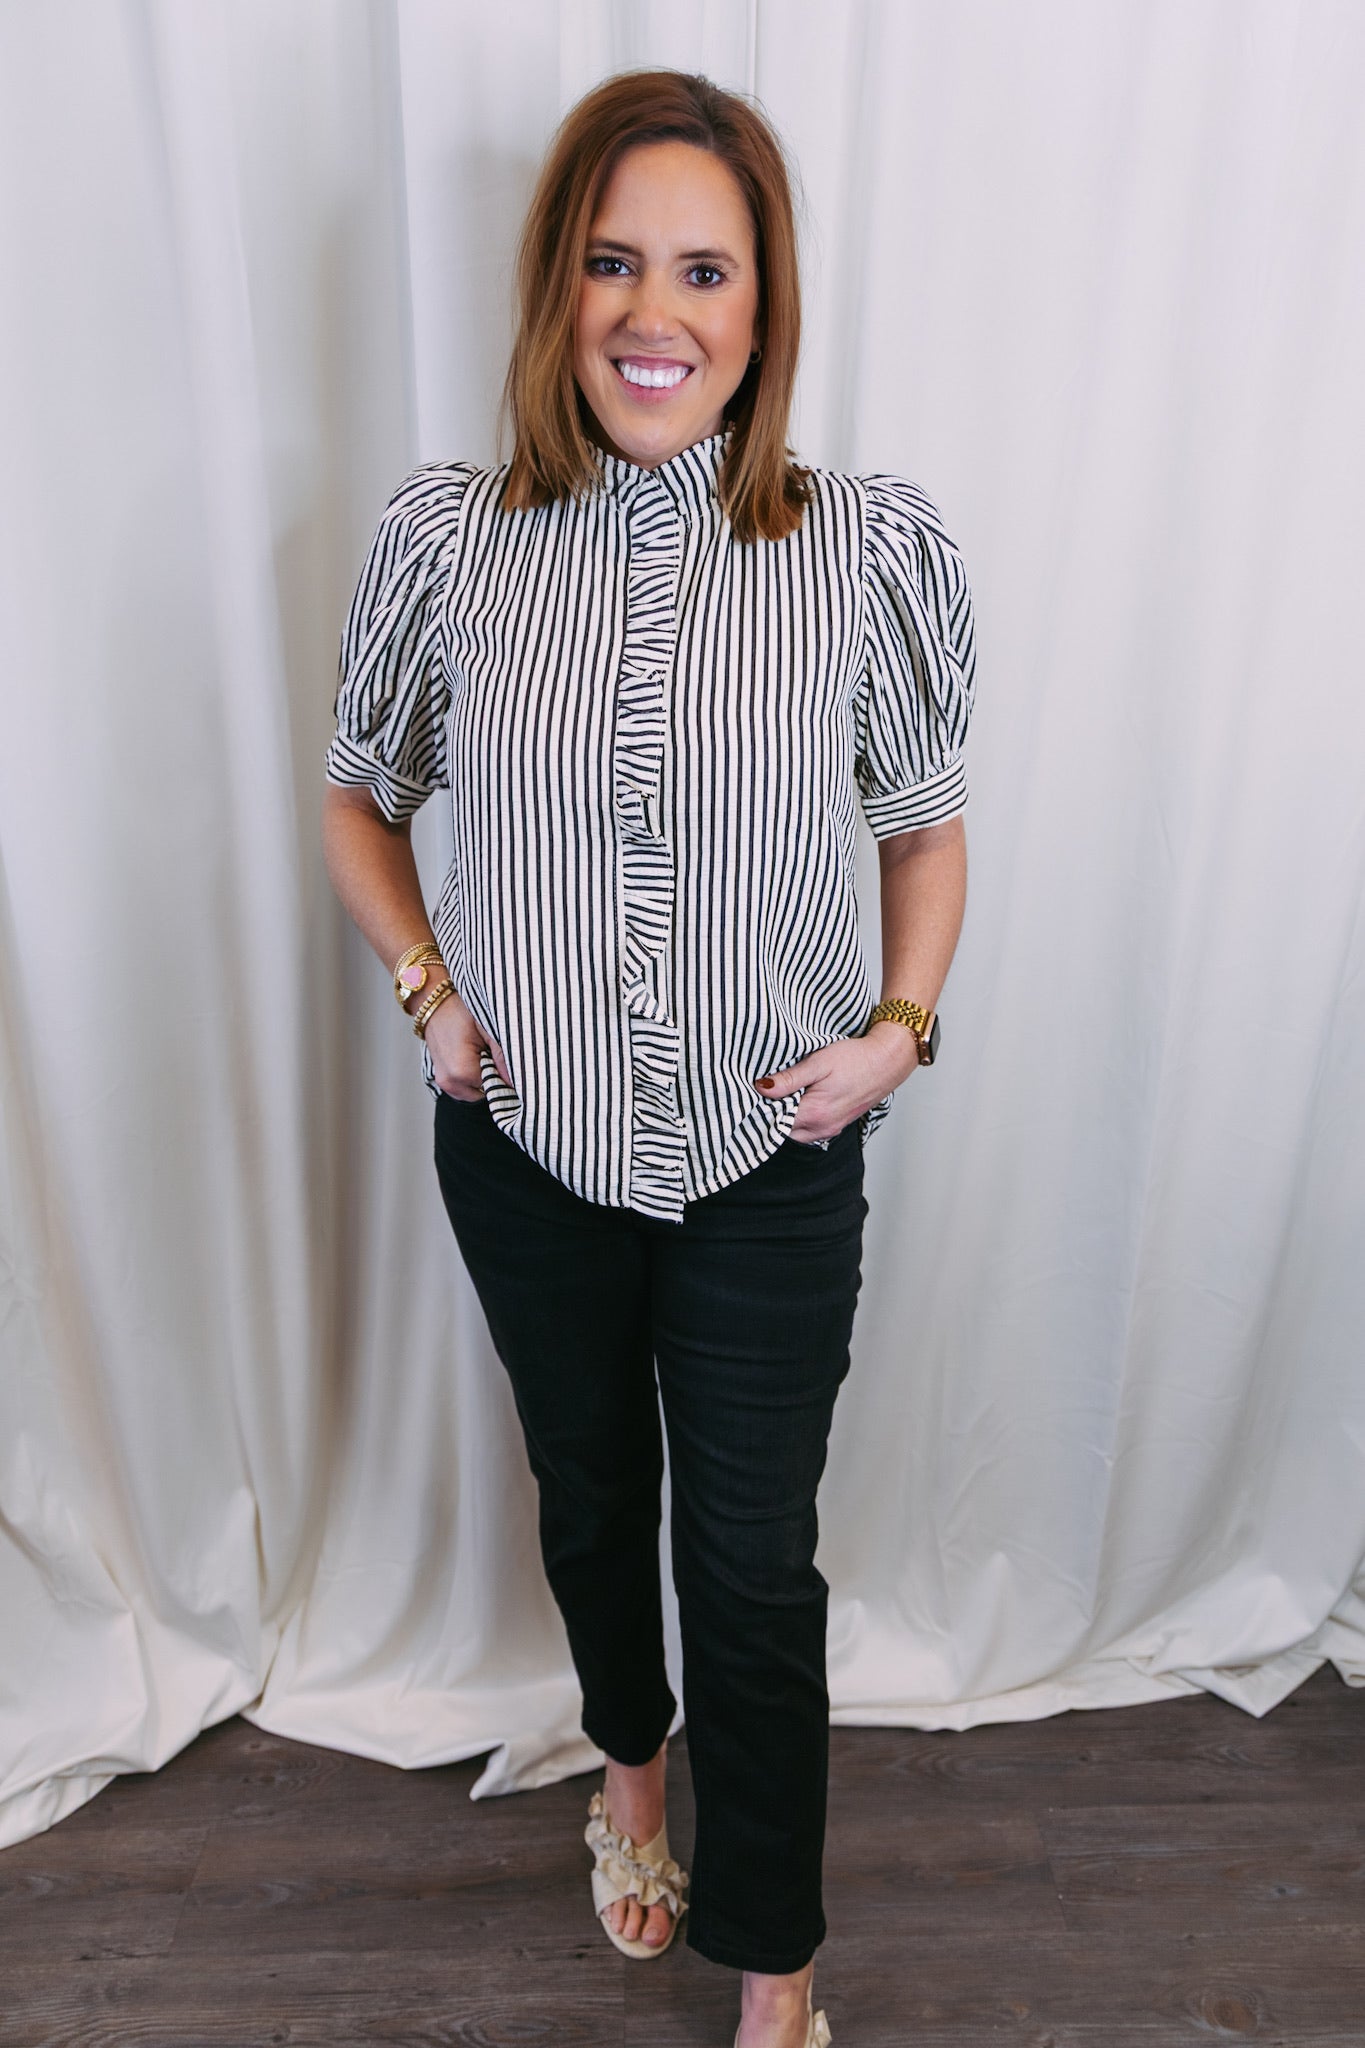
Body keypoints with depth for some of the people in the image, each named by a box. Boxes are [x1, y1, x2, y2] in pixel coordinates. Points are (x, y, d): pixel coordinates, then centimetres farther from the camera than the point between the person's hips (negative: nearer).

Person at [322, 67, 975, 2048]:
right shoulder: (451, 534, -7)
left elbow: (925, 822, 3)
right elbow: (360, 796, 7)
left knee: (756, 1563, 11)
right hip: (526, 1143, 2)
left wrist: (900, 1028, -10)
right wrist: (428, 988, -7)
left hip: (774, 1159, -1)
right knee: (589, 1491, 24)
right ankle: (629, 1755, 58)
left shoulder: (876, 550, -10)